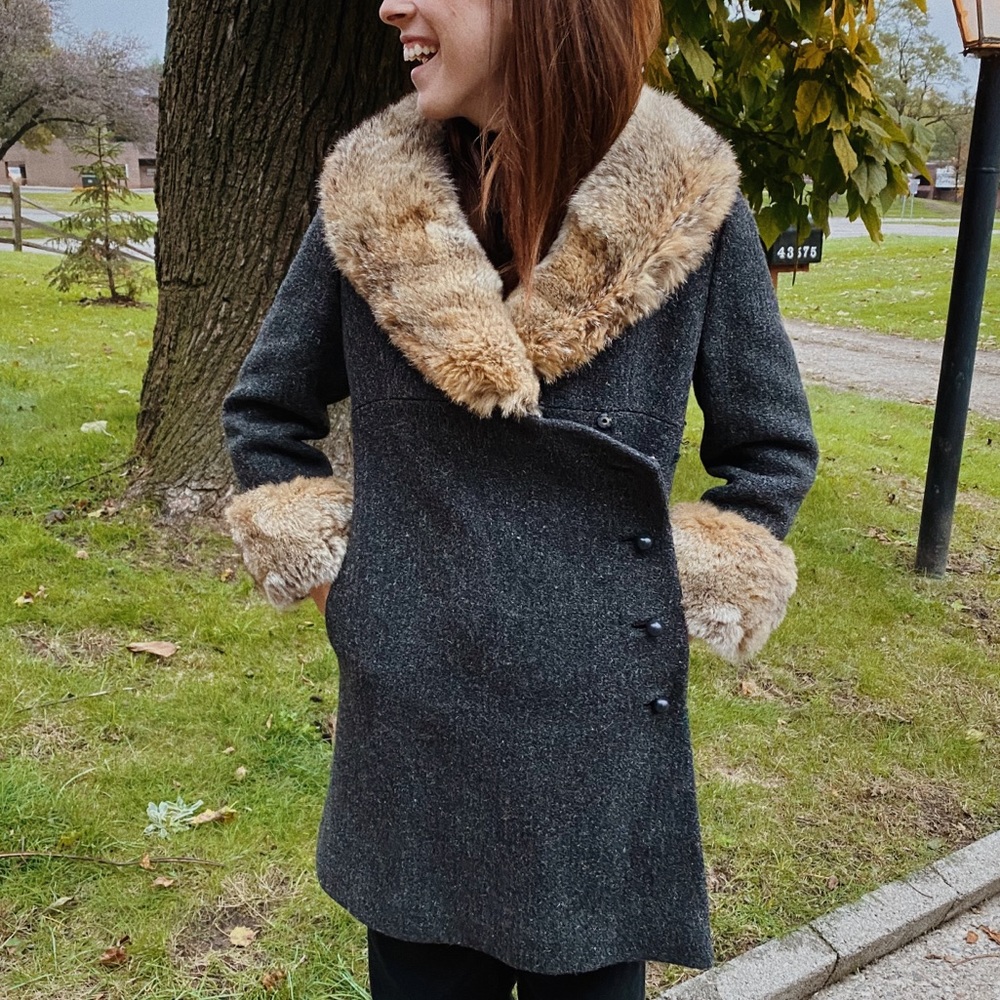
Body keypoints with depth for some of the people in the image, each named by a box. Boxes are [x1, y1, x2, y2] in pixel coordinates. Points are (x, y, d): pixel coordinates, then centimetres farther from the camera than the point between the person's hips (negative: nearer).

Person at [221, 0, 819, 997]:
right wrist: (329, 573, 2)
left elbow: (773, 450, 2)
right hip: (409, 719, 2)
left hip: (602, 725, -1)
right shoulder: (371, 198, -4)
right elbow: (262, 411, 9)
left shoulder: (687, 204, -9)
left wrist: (686, 604, -3)